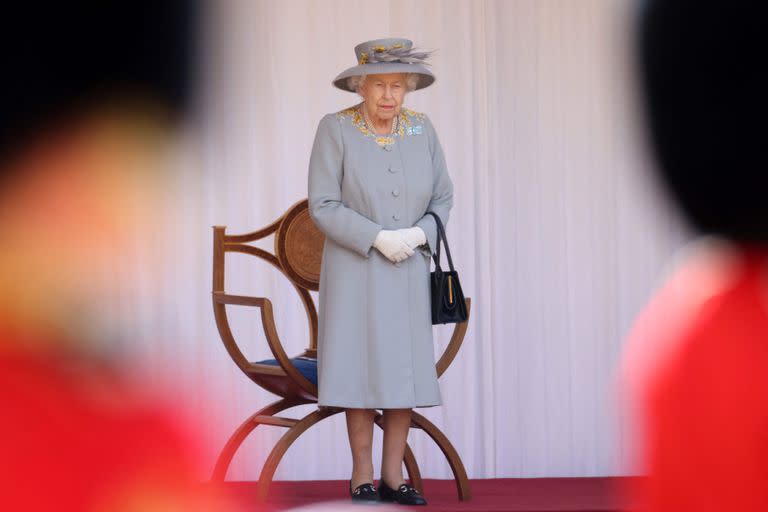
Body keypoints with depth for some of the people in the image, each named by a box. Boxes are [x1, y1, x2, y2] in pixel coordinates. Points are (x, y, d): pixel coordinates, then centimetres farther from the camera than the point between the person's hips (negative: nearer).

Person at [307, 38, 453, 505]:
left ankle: (393, 475, 12)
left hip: (409, 269, 4)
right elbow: (323, 206, -14)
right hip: (354, 268, -3)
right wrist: (378, 238, -23)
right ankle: (362, 476, 8)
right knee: (362, 371, -3)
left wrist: (418, 235, -16)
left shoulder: (422, 130, -1)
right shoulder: (335, 129, -12)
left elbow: (443, 199, 3)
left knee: (406, 371, 3)